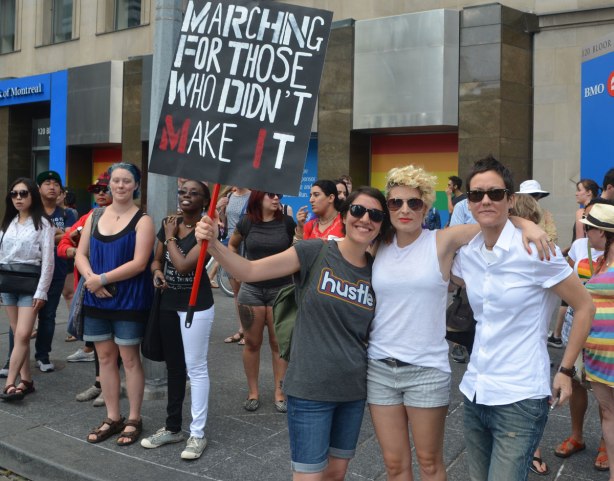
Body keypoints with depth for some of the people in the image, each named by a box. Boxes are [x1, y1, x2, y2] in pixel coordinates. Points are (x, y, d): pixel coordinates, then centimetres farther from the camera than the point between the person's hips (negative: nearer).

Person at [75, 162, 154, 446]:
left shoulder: (142, 220, -8)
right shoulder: (95, 216, 9)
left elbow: (139, 263, -17)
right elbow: (81, 254, 7)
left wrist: (102, 279, -17)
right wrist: (91, 279, -12)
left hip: (129, 300, -5)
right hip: (96, 299, 5)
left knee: (129, 358, 3)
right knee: (105, 357, 11)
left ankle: (134, 420, 16)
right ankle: (112, 418, 23)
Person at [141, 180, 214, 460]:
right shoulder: (169, 224, 6)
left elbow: (183, 265, -23)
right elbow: (157, 259, 15)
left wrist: (170, 237, -10)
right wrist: (157, 272, -8)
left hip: (196, 306, -7)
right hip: (168, 303, 7)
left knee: (195, 368, 0)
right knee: (173, 366, 16)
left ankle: (197, 434, 11)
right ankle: (172, 427, 29)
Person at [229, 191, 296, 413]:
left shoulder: (287, 222, -3)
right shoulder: (246, 223, 0)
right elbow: (232, 245, 17)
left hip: (281, 290, -1)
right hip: (251, 290, 1)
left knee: (278, 343, 5)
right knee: (252, 343, 8)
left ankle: (279, 393, 15)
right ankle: (253, 392, 20)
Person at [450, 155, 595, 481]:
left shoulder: (534, 249, -13)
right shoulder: (466, 253, 2)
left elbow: (584, 306, -6)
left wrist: (565, 370, -6)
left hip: (520, 397, -6)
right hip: (474, 392, 6)